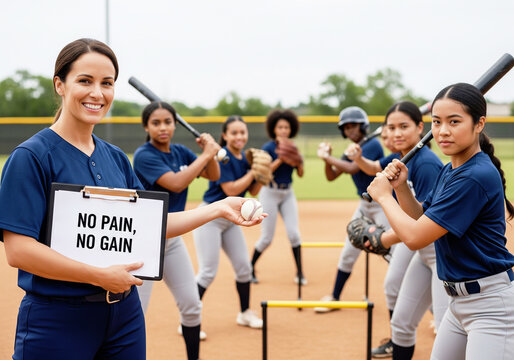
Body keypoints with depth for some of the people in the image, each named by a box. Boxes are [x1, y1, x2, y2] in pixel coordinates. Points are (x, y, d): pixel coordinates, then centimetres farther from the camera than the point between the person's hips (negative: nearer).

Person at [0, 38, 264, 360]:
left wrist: (219, 208, 5)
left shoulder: (116, 158, 9)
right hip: (57, 319, -6)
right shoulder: (31, 157, -12)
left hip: (124, 313, 6)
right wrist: (101, 276, -20)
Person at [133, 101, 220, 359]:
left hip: (172, 238, 7)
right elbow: (176, 183, -26)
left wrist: (210, 151, -7)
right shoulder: (144, 155, -15)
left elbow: (213, 175, 12)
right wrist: (206, 154, -20)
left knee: (191, 305, 11)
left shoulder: (180, 152, 7)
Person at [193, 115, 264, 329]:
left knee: (244, 267, 11)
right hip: (210, 216, -8)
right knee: (208, 273, -10)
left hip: (231, 219, 8)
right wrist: (253, 171, -18)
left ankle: (245, 313, 29)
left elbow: (253, 192, 10)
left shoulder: (246, 158, 6)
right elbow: (231, 189, -24)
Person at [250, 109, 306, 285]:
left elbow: (301, 174, 3)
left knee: (294, 233, -5)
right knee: (267, 238, -1)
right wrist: (280, 160, -26)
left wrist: (298, 161, -16)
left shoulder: (292, 148, 5)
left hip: (288, 193, 4)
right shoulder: (268, 148, -10)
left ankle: (299, 273, 6)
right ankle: (250, 268, 20)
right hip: (270, 193, -4)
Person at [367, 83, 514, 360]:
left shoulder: (478, 177, -22)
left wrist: (383, 196, -7)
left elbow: (416, 237, -22)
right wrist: (401, 188, -1)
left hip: (491, 305, -10)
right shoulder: (448, 171, 8)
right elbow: (421, 220, 15)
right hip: (459, 302, 10)